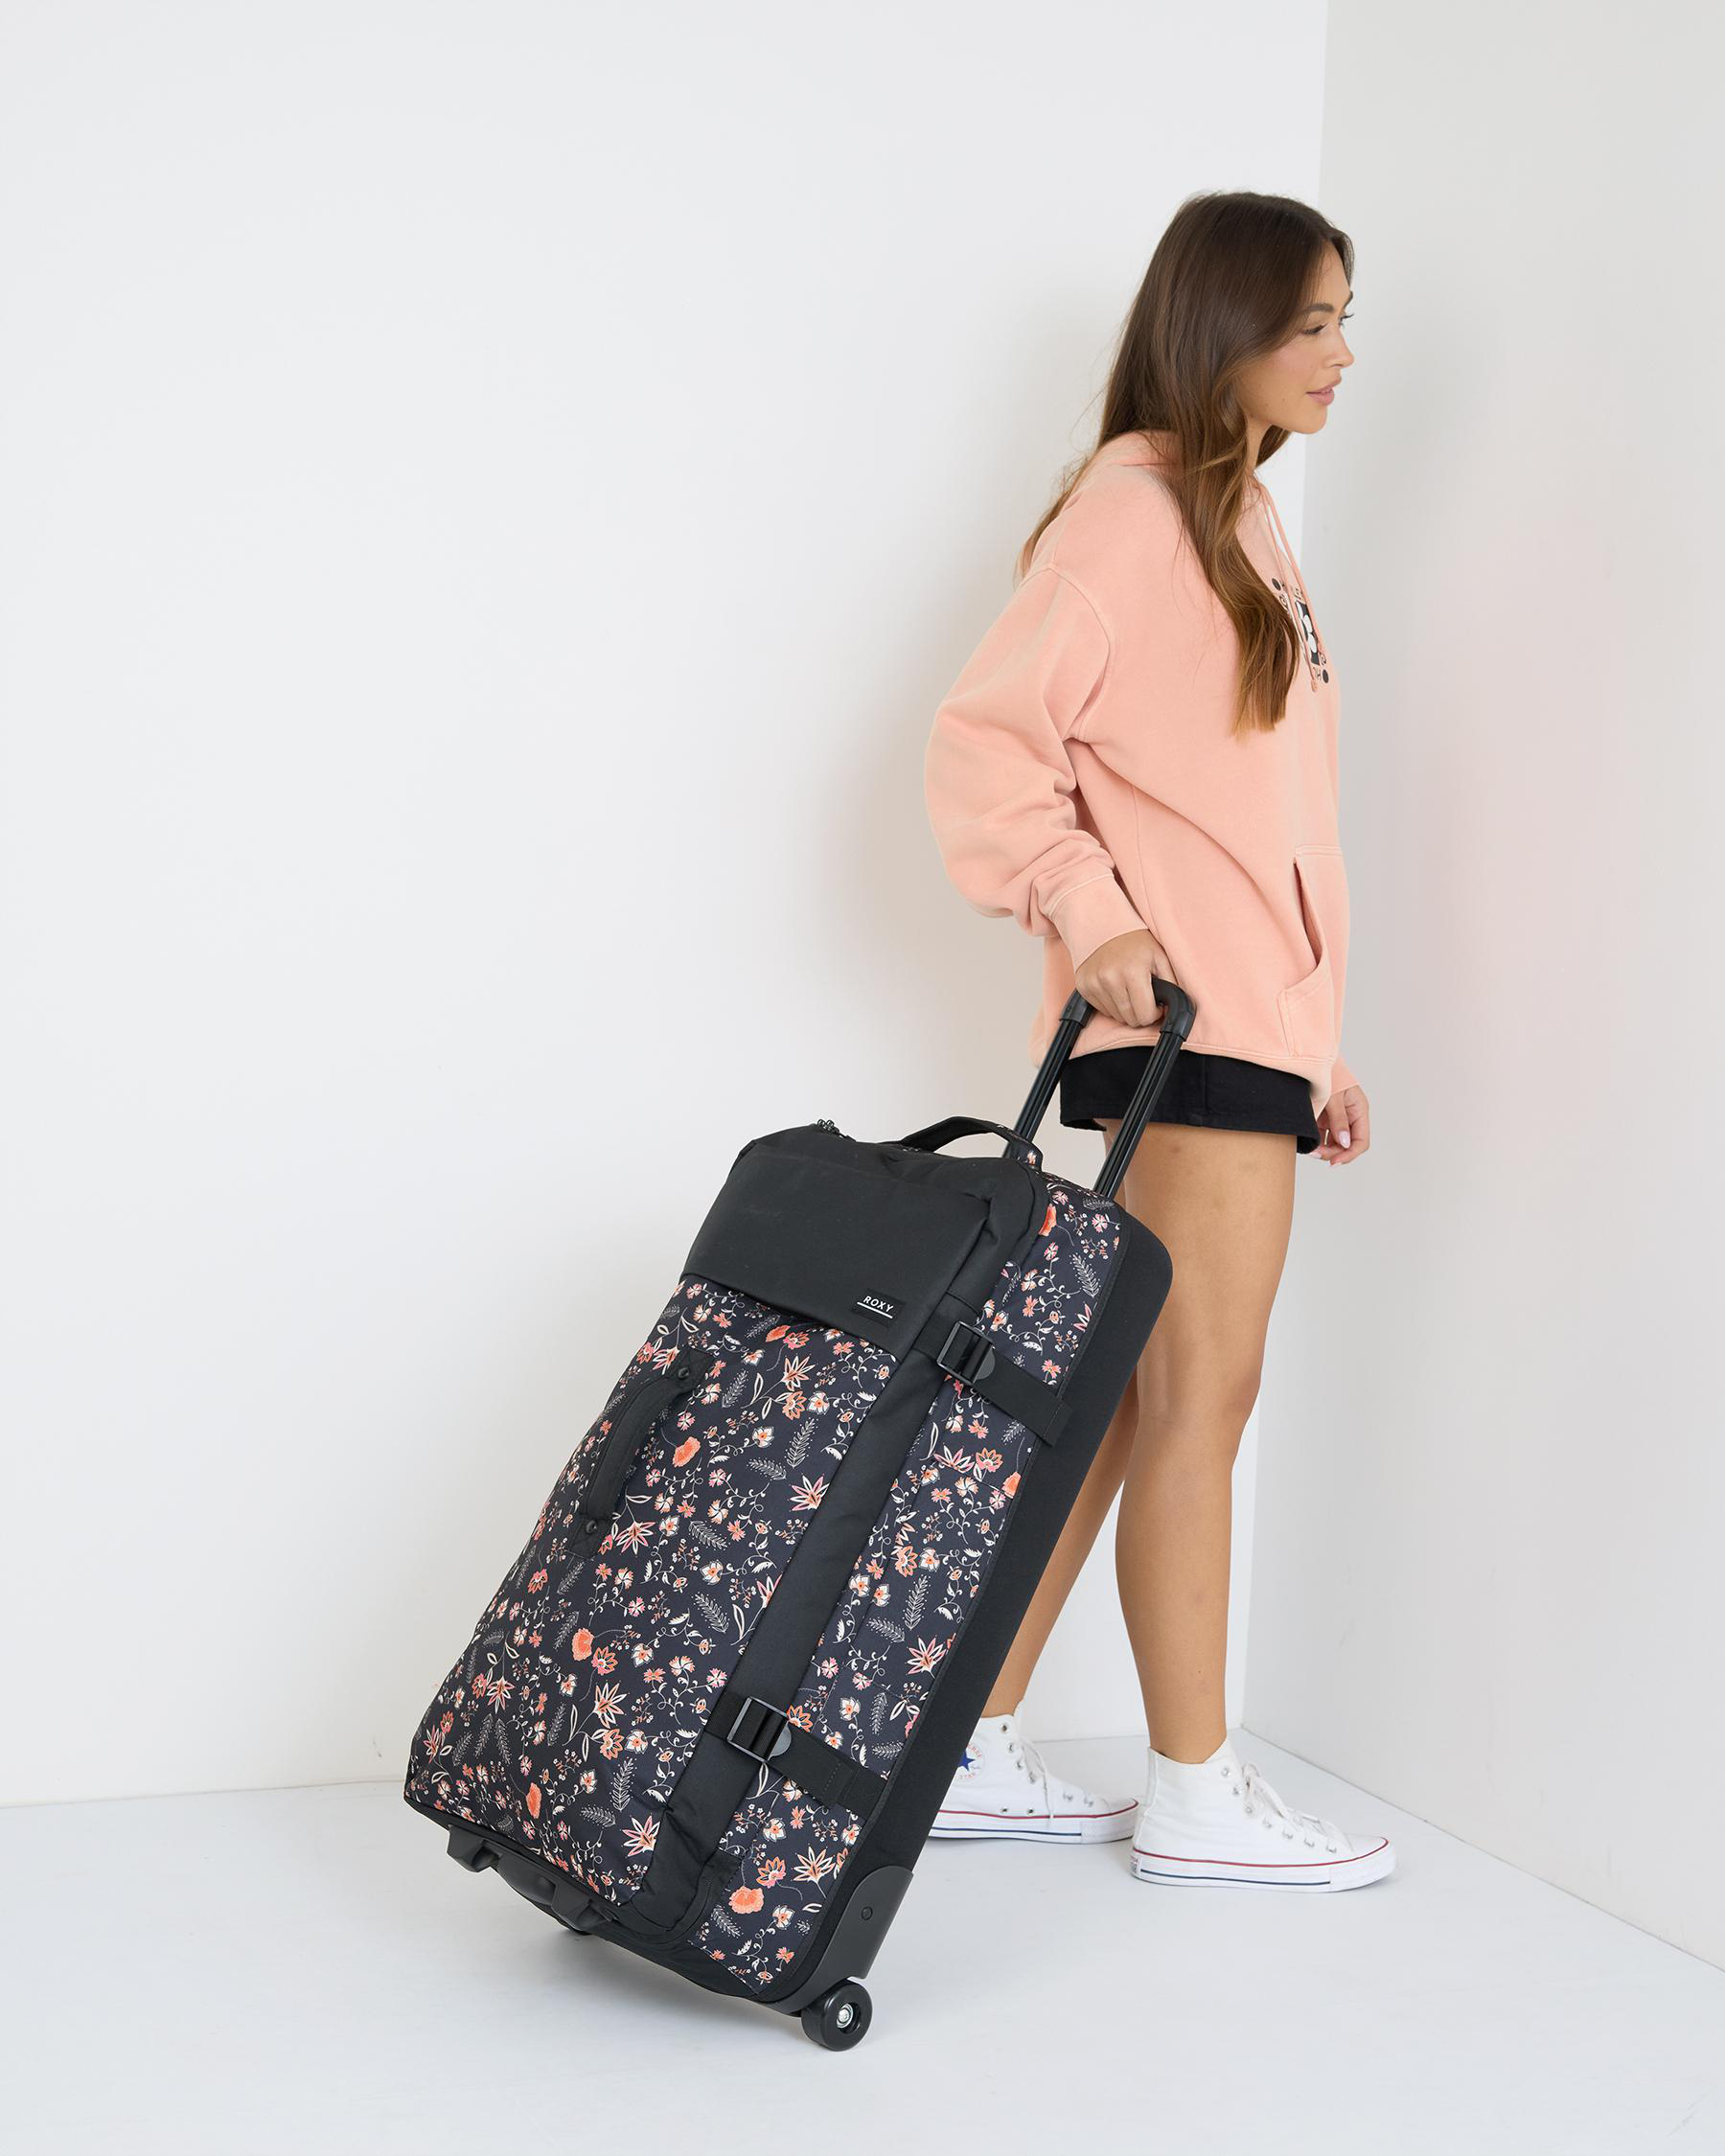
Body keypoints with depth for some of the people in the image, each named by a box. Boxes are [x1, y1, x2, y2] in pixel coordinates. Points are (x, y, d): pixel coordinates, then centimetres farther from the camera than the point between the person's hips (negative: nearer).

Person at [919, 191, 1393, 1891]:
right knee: (1200, 1392, -3)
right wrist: (1089, 916, -22)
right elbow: (989, 738, -14)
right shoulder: (1131, 509, -6)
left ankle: (974, 1753, 16)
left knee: (1120, 1392, 9)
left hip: (1248, 1021, 9)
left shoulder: (1240, 525, 22)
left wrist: (1312, 1043, 20)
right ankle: (1195, 1796, 8)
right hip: (1185, 1017, -9)